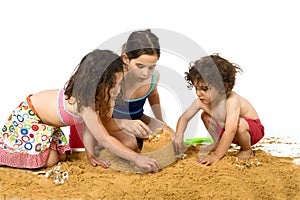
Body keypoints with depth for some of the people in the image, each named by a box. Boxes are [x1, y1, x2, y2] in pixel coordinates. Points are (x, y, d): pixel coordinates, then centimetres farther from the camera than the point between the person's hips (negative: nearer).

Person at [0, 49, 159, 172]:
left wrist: (90, 154, -14)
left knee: (61, 156, 12)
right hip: (28, 115, -8)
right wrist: (136, 158, -39)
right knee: (48, 161, -13)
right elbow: (104, 140, -40)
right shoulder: (85, 104, -41)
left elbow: (88, 125, -10)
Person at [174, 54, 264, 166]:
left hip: (253, 128, -6)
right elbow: (184, 118, -10)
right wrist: (178, 136, -29)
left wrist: (216, 156, -45)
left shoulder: (231, 101, -38)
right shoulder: (201, 101, -19)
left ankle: (247, 151, -7)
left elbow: (230, 131, -45)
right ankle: (218, 143, 19)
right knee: (205, 116, 1)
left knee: (240, 124, -37)